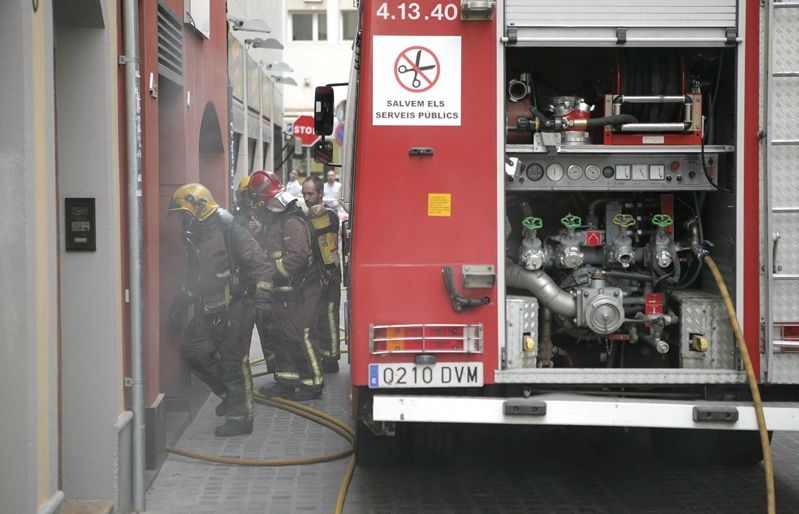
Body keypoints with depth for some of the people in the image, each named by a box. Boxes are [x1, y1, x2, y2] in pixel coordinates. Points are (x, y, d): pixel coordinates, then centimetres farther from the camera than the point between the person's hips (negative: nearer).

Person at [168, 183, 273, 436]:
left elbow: (261, 265, -14)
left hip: (235, 310, -8)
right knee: (192, 350, 3)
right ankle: (229, 393, 19)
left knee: (234, 363, -4)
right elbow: (192, 279, 27)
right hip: (208, 313, 8)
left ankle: (241, 418, 5)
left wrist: (262, 298, -21)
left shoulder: (232, 234, -12)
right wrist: (179, 305, 25)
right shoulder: (193, 240, 14)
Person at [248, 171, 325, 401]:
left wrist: (272, 270, -19)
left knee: (302, 337, -5)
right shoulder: (275, 221, 13)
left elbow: (297, 257, -26)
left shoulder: (292, 222, -19)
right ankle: (286, 383, 22)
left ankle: (313, 384, 3)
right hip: (284, 292, 10)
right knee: (281, 335, 14)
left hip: (300, 292, -10)